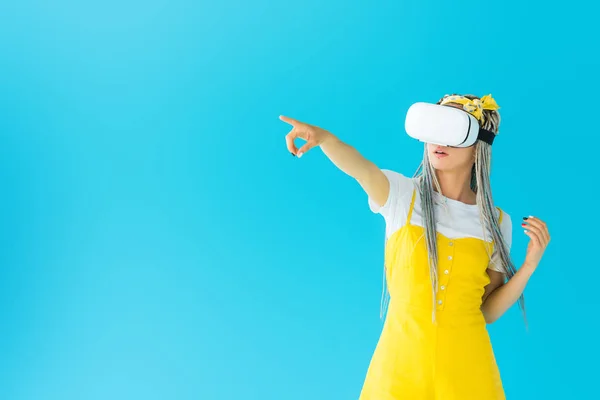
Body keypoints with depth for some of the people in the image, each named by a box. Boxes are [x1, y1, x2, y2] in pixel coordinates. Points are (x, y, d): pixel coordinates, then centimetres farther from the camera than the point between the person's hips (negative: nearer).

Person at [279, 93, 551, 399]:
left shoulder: (496, 222, 1)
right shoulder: (401, 195, -5)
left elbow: (487, 312, 4)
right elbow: (359, 167, -27)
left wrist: (530, 265, -8)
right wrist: (324, 137, -46)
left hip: (466, 363, 2)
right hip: (401, 357, -1)